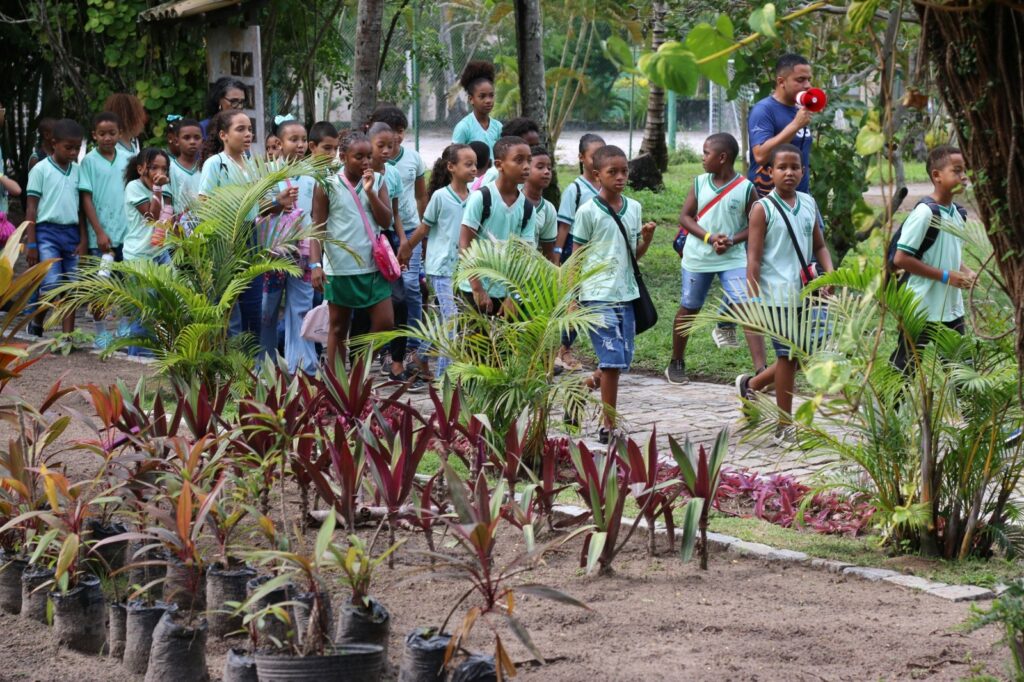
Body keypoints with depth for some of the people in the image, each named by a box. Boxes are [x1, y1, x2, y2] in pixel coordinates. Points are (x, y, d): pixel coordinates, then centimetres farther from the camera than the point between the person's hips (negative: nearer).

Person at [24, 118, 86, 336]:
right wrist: (31, 243, -6)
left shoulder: (77, 171, 10)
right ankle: (36, 322, 9)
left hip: (71, 233, 5)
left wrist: (83, 239, 5)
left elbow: (80, 207, 13)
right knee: (51, 286, -15)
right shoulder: (41, 169, -3)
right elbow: (31, 208, -2)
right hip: (47, 232, -5)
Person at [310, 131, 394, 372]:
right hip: (340, 268, -3)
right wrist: (315, 264, -12)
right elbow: (317, 228, -4)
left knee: (385, 323, 0)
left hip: (373, 265, 3)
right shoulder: (328, 185, -4)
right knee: (339, 327, 7)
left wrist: (370, 191, -12)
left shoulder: (378, 181, 5)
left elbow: (386, 220, -1)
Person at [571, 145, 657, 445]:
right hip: (598, 296, -6)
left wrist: (647, 238, -3)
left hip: (626, 294, 6)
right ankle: (609, 427, -2)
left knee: (623, 360, 8)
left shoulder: (634, 208, 9)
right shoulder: (588, 212, -7)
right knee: (613, 360, -8)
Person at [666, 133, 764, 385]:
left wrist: (732, 240, -20)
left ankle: (761, 369, -18)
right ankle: (676, 363, 32)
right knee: (688, 309, 14)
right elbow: (685, 216, 0)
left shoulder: (745, 188, -8)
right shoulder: (700, 183, -1)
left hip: (732, 258, -2)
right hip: (697, 257, 3)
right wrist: (710, 237, -15)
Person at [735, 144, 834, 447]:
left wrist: (829, 272, 1)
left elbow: (819, 245, 20)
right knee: (788, 356, -1)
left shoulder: (808, 203, 11)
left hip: (805, 294, 6)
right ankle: (784, 427, 10)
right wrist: (754, 300, -13)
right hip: (777, 294, -6)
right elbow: (753, 257, -8)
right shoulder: (763, 208, -6)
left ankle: (751, 384, 34)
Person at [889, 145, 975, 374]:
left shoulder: (957, 213, 9)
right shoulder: (925, 213, -16)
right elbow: (901, 259, -19)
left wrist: (966, 272, 1)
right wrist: (946, 276, -18)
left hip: (952, 310, 8)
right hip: (923, 311, -8)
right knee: (903, 370, 0)